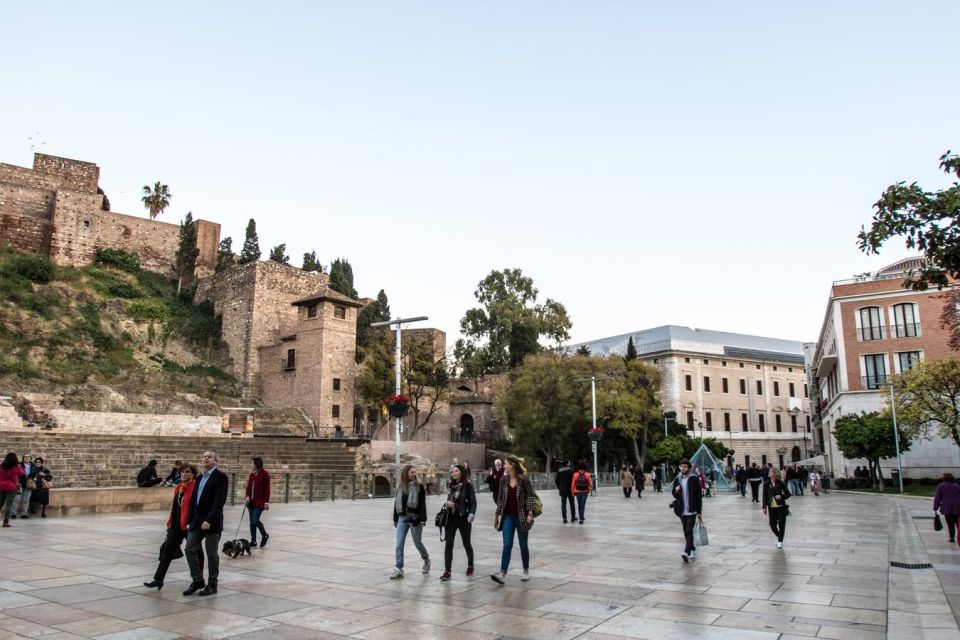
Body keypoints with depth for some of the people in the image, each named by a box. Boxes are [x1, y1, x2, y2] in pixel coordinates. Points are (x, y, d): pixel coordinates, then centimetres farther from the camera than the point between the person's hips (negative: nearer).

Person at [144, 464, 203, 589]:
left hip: (189, 525, -7)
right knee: (167, 550, 4)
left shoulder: (196, 487, -13)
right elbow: (174, 506, 17)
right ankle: (158, 579, 9)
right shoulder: (179, 487, 11)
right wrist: (170, 522, 16)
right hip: (176, 524, 7)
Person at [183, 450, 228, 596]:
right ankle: (197, 581, 16)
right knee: (190, 549, 2)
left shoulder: (221, 477, -10)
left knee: (212, 554, 2)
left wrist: (209, 520, -23)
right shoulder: (199, 478, 14)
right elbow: (193, 501, 16)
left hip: (212, 523, -7)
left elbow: (220, 500, -18)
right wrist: (190, 521, 11)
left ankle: (212, 585, 14)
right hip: (197, 522, 7)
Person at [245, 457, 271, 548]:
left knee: (255, 520, -11)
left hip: (260, 502, -7)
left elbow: (267, 489, -10)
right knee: (252, 521, 7)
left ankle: (265, 535, 13)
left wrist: (267, 502, -13)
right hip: (251, 501, 7)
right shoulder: (251, 474, 9)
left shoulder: (264, 474, -9)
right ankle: (253, 541, 15)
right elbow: (248, 486, 11)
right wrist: (247, 496, -6)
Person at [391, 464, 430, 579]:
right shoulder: (400, 487, 6)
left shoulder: (419, 486, -5)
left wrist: (422, 519, -15)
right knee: (399, 545, -2)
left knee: (418, 543, 9)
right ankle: (399, 569, 2)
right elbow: (396, 503, 11)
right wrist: (395, 519, 12)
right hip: (402, 518, 4)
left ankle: (426, 560, 35)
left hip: (415, 518, -4)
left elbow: (422, 504, -9)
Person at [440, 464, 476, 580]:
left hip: (463, 518, -4)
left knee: (466, 544, 12)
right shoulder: (450, 485, 6)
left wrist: (471, 515, -26)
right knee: (448, 545, -4)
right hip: (451, 518, 4)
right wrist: (448, 502, -3)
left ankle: (470, 565, 35)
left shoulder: (468, 485, -9)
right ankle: (447, 571, -3)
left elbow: (473, 502, -12)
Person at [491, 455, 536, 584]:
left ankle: (526, 571, 28)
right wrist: (497, 515, 8)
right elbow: (501, 498, 9)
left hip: (521, 516, -3)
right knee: (507, 545, -6)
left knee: (523, 545, 9)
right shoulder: (504, 480, 3)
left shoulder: (524, 479, -9)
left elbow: (531, 496, -8)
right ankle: (502, 574, -11)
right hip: (508, 517, 3)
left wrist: (530, 513, -16)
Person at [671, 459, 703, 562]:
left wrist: (699, 511, -9)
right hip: (682, 511, 5)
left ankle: (687, 552, -21)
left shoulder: (694, 479, -7)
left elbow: (699, 495, -7)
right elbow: (674, 495, 14)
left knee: (689, 531, -14)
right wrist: (675, 490, -11)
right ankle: (693, 550, 25)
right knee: (686, 532, 12)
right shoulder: (677, 479, 7)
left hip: (692, 510, -5)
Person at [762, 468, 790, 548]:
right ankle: (778, 536, 31)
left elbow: (788, 494, 0)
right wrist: (764, 507, 0)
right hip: (771, 507, 2)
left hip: (781, 507, -2)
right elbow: (765, 496, 3)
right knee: (772, 524, 2)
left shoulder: (780, 483, -6)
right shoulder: (766, 484, -1)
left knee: (781, 524, -1)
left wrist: (781, 496, -18)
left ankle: (780, 541, 13)